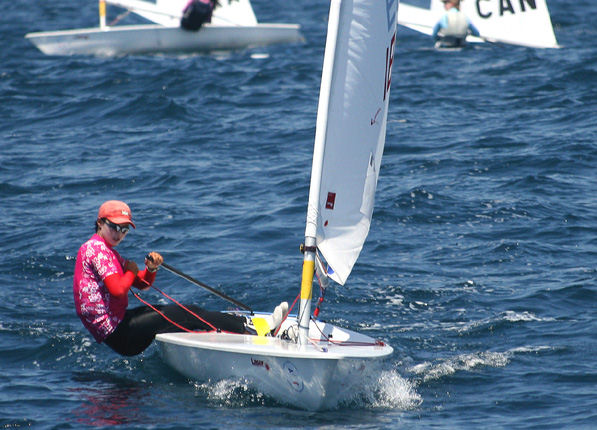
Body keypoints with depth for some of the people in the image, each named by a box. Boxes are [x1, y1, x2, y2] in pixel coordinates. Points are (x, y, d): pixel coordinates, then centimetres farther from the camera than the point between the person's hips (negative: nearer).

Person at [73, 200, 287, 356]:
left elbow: (142, 284, 19)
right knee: (186, 316, -10)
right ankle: (254, 329, -8)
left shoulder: (108, 251, 20)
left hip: (116, 324, 10)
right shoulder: (96, 248, -13)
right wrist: (131, 272, -5)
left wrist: (150, 269, -3)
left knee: (189, 311, 8)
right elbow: (117, 290, -25)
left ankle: (243, 324, 8)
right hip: (117, 333, -10)